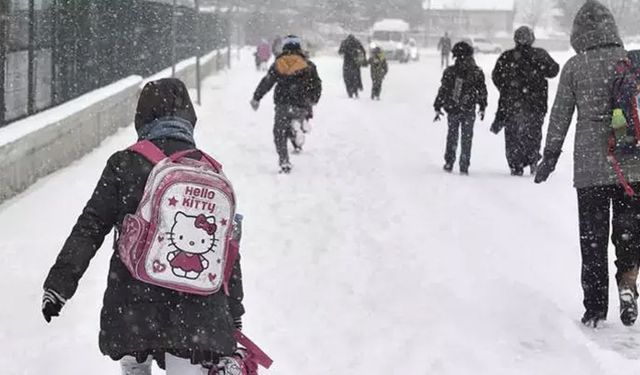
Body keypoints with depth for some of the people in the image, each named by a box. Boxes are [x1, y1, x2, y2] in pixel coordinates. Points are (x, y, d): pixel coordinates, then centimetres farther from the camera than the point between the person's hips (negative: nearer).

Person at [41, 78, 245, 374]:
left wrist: (59, 283, 0)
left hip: (134, 305, -1)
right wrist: (234, 315, 16)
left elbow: (90, 228, -6)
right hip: (197, 310, 1)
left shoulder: (125, 164, -3)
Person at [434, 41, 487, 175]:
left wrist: (437, 108, 2)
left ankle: (449, 163, 16)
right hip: (469, 110, 0)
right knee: (467, 138, 9)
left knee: (452, 136, 16)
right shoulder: (477, 72, -3)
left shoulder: (450, 72, -7)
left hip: (452, 109, 0)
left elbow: (443, 90, -5)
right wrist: (482, 107, 16)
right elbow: (482, 91, 4)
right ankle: (464, 167, 7)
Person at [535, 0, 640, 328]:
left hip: (590, 165, -1)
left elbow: (560, 115, 0)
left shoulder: (574, 67, -3)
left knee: (592, 236, 9)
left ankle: (595, 308, 11)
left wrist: (550, 156, 9)